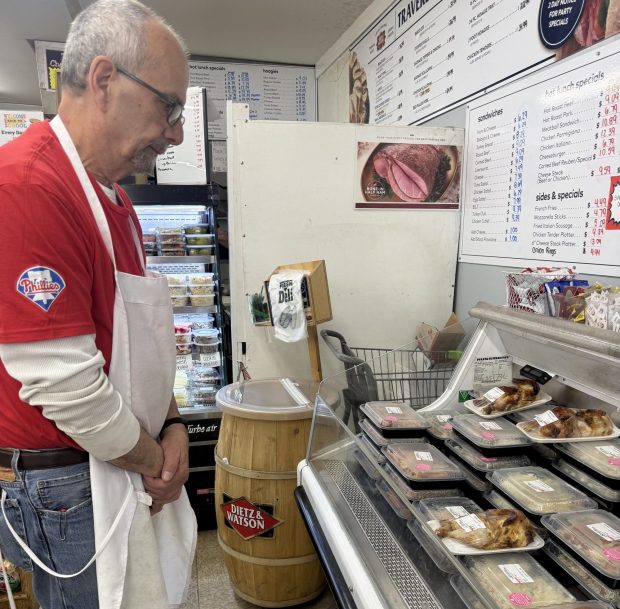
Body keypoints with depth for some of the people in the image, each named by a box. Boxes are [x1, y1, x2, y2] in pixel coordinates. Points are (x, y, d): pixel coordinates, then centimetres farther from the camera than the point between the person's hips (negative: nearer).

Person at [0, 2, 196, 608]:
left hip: (130, 467, 8)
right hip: (64, 485, -8)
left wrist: (171, 425, 1)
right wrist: (154, 460, -10)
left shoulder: (113, 197, 8)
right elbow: (64, 383, -25)